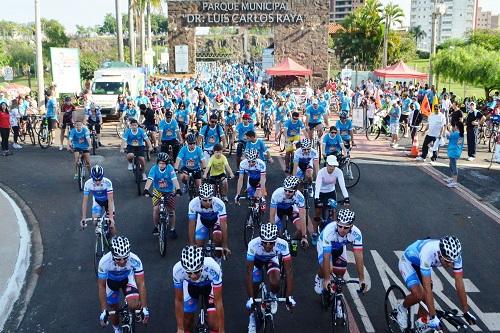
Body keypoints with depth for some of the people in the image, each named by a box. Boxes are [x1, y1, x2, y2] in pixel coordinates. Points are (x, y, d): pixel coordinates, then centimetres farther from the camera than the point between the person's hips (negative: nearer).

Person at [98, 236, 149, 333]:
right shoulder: (104, 262, -37)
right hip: (112, 280, 1)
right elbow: (101, 286, -26)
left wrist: (144, 308, -31)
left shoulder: (135, 260, -37)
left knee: (134, 305, -22)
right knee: (114, 309, 9)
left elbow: (141, 284, -29)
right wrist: (103, 311, -28)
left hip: (128, 278, -1)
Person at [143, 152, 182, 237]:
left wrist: (178, 189, -45)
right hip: (158, 191, 0)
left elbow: (174, 180, -29)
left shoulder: (170, 168, -20)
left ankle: (172, 229, 18)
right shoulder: (154, 168, -19)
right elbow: (149, 180, -30)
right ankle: (156, 227, 8)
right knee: (156, 208, -15)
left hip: (169, 191, 0)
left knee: (171, 210, -1)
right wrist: (146, 190, -46)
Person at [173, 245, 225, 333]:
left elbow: (218, 301, -34)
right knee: (186, 322, 1)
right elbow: (178, 301, -23)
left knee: (214, 325, -12)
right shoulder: (177, 269, -36)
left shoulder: (212, 268, -42)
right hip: (190, 285, 2)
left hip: (210, 285, -1)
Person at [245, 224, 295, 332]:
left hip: (272, 259, 0)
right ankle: (252, 316, 23)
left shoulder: (282, 245, -38)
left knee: (275, 283, -25)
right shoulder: (253, 245, -40)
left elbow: (288, 271, -31)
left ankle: (273, 297, 11)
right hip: (257, 260, 0)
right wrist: (250, 298, -34)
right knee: (254, 289, -4)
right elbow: (249, 273, -34)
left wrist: (289, 297, -31)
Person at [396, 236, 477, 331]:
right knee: (418, 295, -23)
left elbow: (459, 284, -20)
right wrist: (433, 317, -40)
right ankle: (402, 308, 6)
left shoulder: (454, 255, -29)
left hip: (420, 264, 5)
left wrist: (466, 312, -18)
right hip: (407, 262, -5)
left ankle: (421, 323, 21)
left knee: (426, 297, -3)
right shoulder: (428, 252, -44)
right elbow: (427, 288, -42)